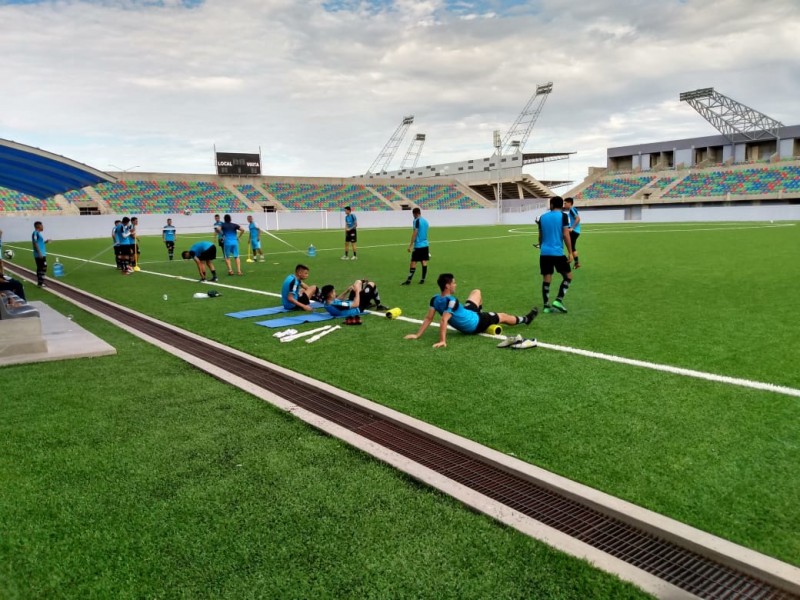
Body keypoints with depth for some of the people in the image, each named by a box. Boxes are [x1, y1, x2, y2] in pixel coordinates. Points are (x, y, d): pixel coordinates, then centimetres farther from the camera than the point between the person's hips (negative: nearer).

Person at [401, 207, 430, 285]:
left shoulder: (416, 221, -10)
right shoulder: (425, 221, 12)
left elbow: (415, 234, -16)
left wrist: (410, 245, -14)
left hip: (418, 245, -7)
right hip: (425, 244, 7)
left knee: (413, 262, -6)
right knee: (424, 262, 6)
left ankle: (408, 280, -6)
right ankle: (423, 279, 9)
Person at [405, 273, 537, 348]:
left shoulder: (435, 300, -15)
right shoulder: (451, 301, -38)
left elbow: (428, 318, -17)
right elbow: (444, 321, -46)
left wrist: (417, 335, -16)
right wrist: (442, 341, -48)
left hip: (465, 318, 8)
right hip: (475, 325, -8)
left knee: (476, 292, 23)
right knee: (502, 316, 17)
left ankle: (481, 312, 49)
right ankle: (525, 319, 45)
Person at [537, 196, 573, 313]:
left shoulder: (542, 217, 9)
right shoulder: (563, 216, -3)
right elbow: (566, 235, -9)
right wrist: (570, 252, -5)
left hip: (544, 253, 4)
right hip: (558, 252, -4)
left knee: (546, 279, 7)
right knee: (568, 276, 10)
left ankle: (546, 306, 7)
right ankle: (558, 300, -2)